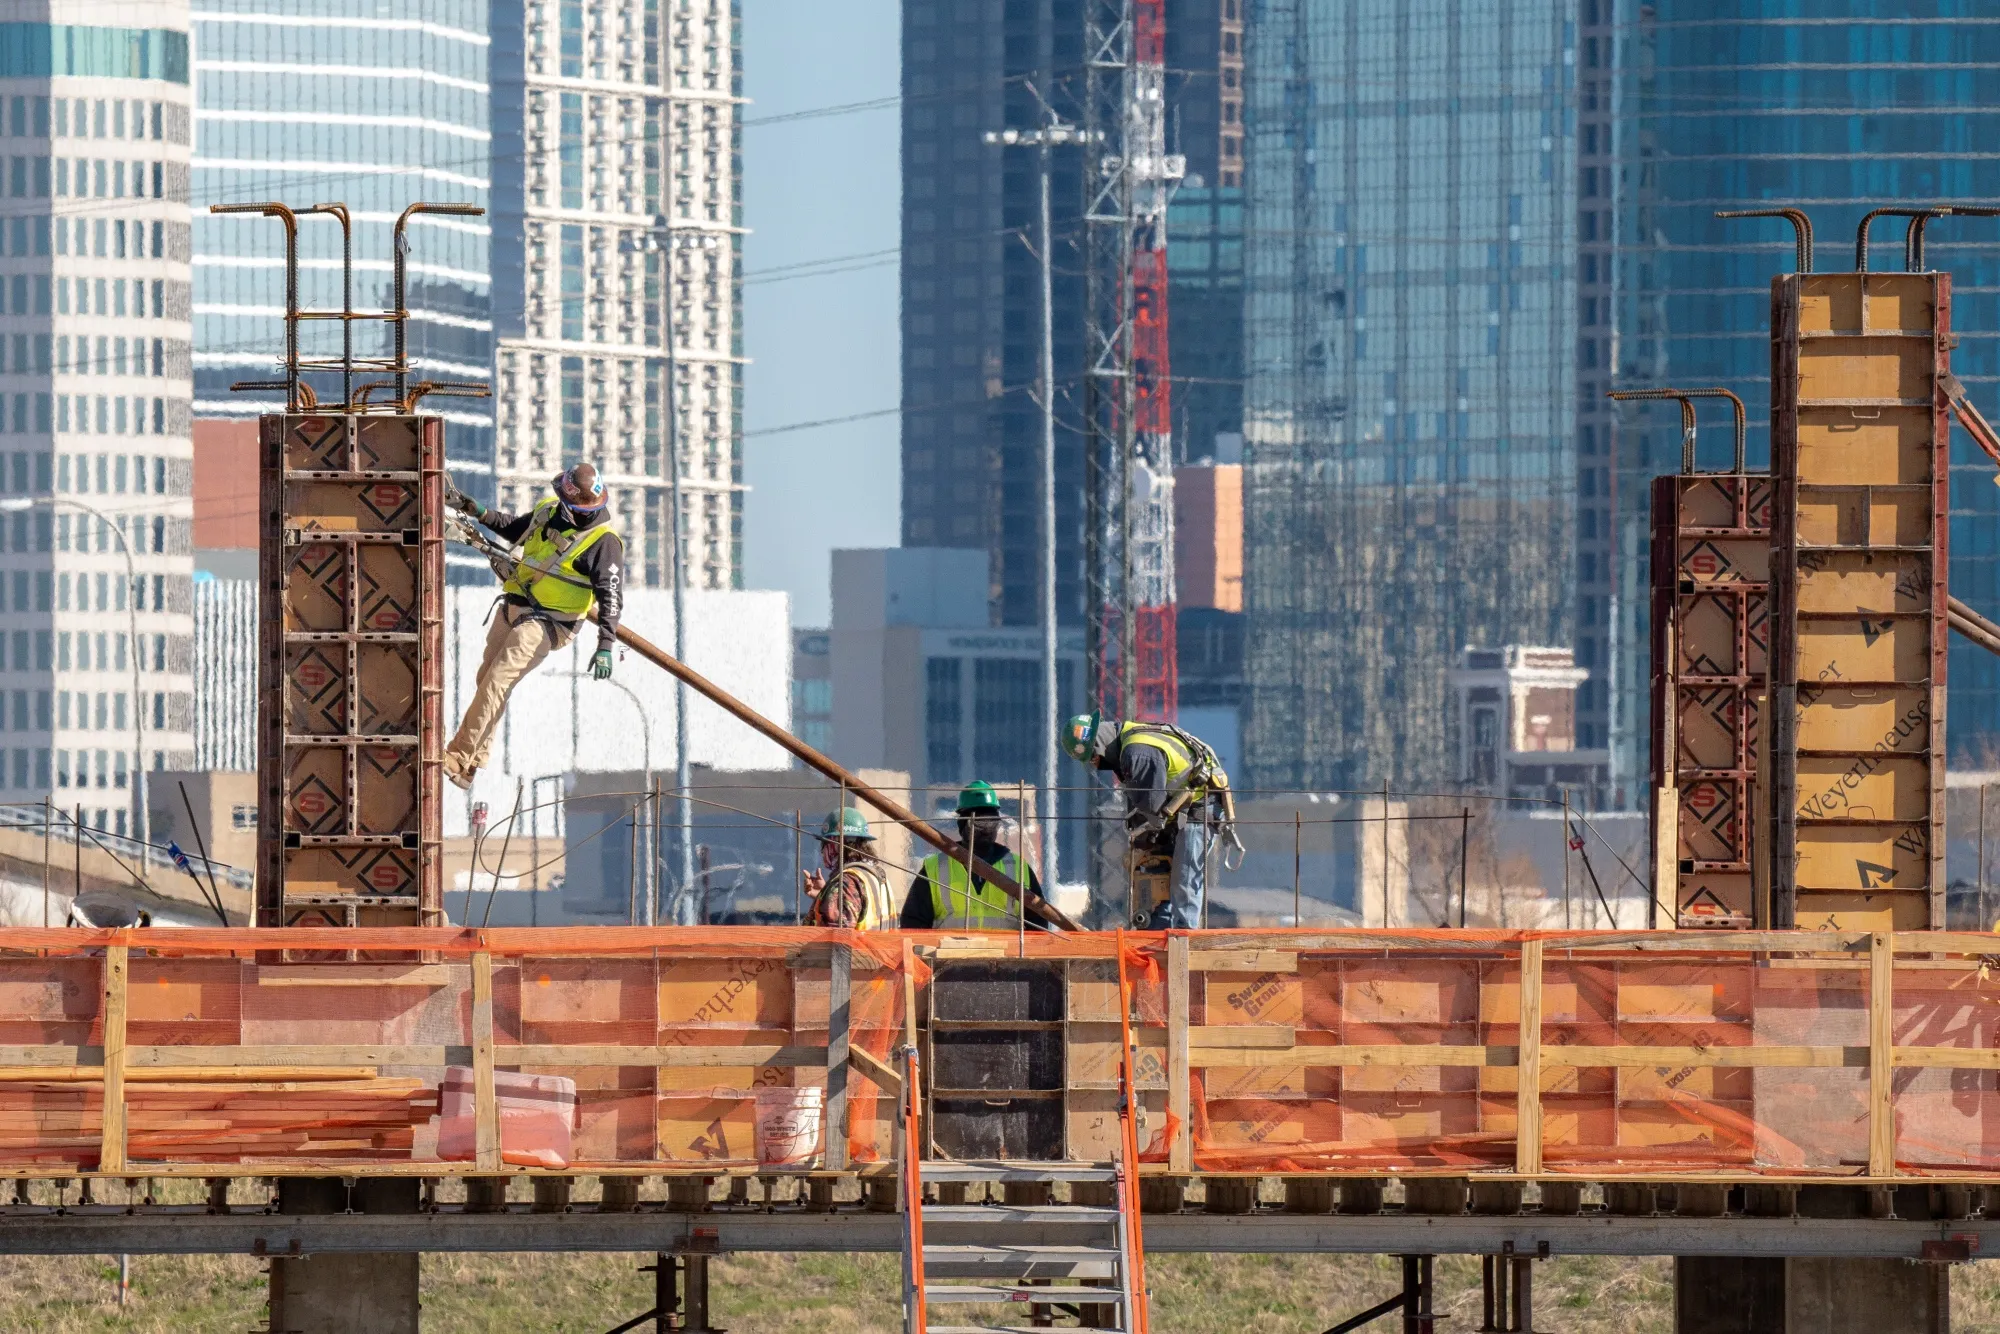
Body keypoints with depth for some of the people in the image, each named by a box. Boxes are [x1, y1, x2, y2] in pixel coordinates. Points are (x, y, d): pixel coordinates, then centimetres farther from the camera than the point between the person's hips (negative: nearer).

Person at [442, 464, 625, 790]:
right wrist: (476, 511, 18)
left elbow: (611, 597, -19)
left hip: (545, 624, -8)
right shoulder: (549, 510, 6)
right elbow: (516, 529, 26)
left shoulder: (603, 542, -16)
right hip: (513, 608, 8)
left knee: (497, 681, -18)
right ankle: (477, 760, 22)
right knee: (487, 679, 11)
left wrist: (605, 645, -29)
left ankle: (458, 758, -19)